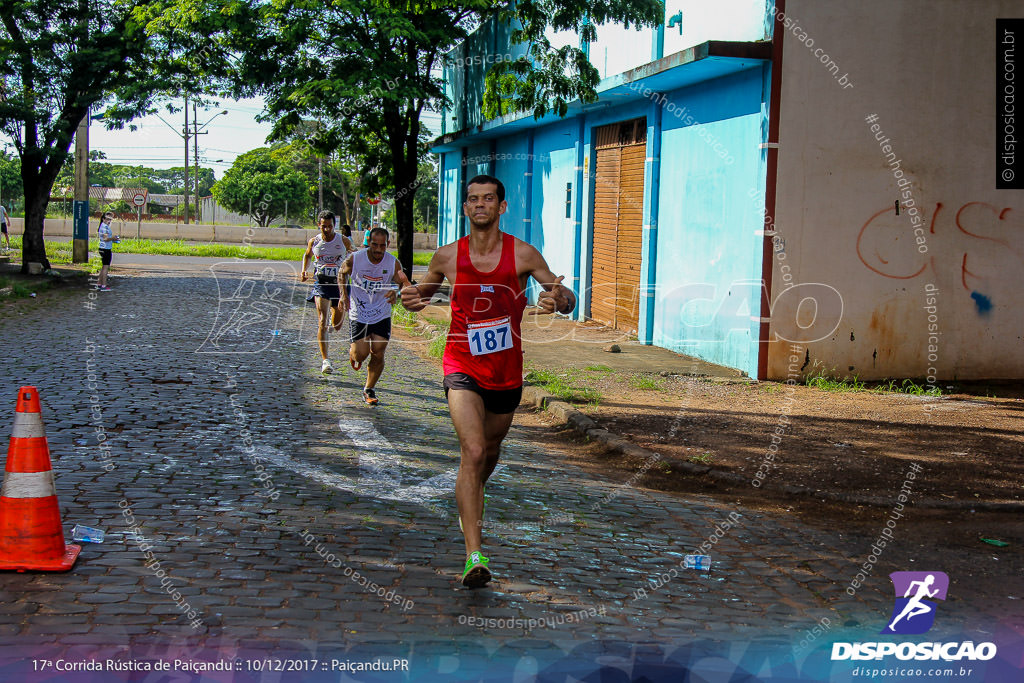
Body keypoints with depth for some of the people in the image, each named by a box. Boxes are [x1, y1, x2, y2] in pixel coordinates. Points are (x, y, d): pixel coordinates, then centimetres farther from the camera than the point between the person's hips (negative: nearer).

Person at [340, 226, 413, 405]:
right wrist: (344, 294, -1)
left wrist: (396, 293, -28)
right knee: (361, 355, -7)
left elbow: (402, 284, -6)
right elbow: (342, 273, 8)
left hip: (382, 316, 1)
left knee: (378, 355, -3)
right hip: (358, 315, -1)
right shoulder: (354, 259, -12)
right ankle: (353, 350, 32)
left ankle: (369, 390, 19)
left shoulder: (394, 263, -11)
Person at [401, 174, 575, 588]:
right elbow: (422, 293, 12)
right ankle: (474, 555, -22)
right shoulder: (448, 257, -5)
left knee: (490, 450, 22)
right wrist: (412, 300, -13)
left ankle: (469, 501, 57)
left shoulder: (522, 255, -7)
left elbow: (568, 299, -3)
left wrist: (559, 300, -28)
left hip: (506, 371, 2)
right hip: (463, 368, -2)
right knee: (473, 451, -20)